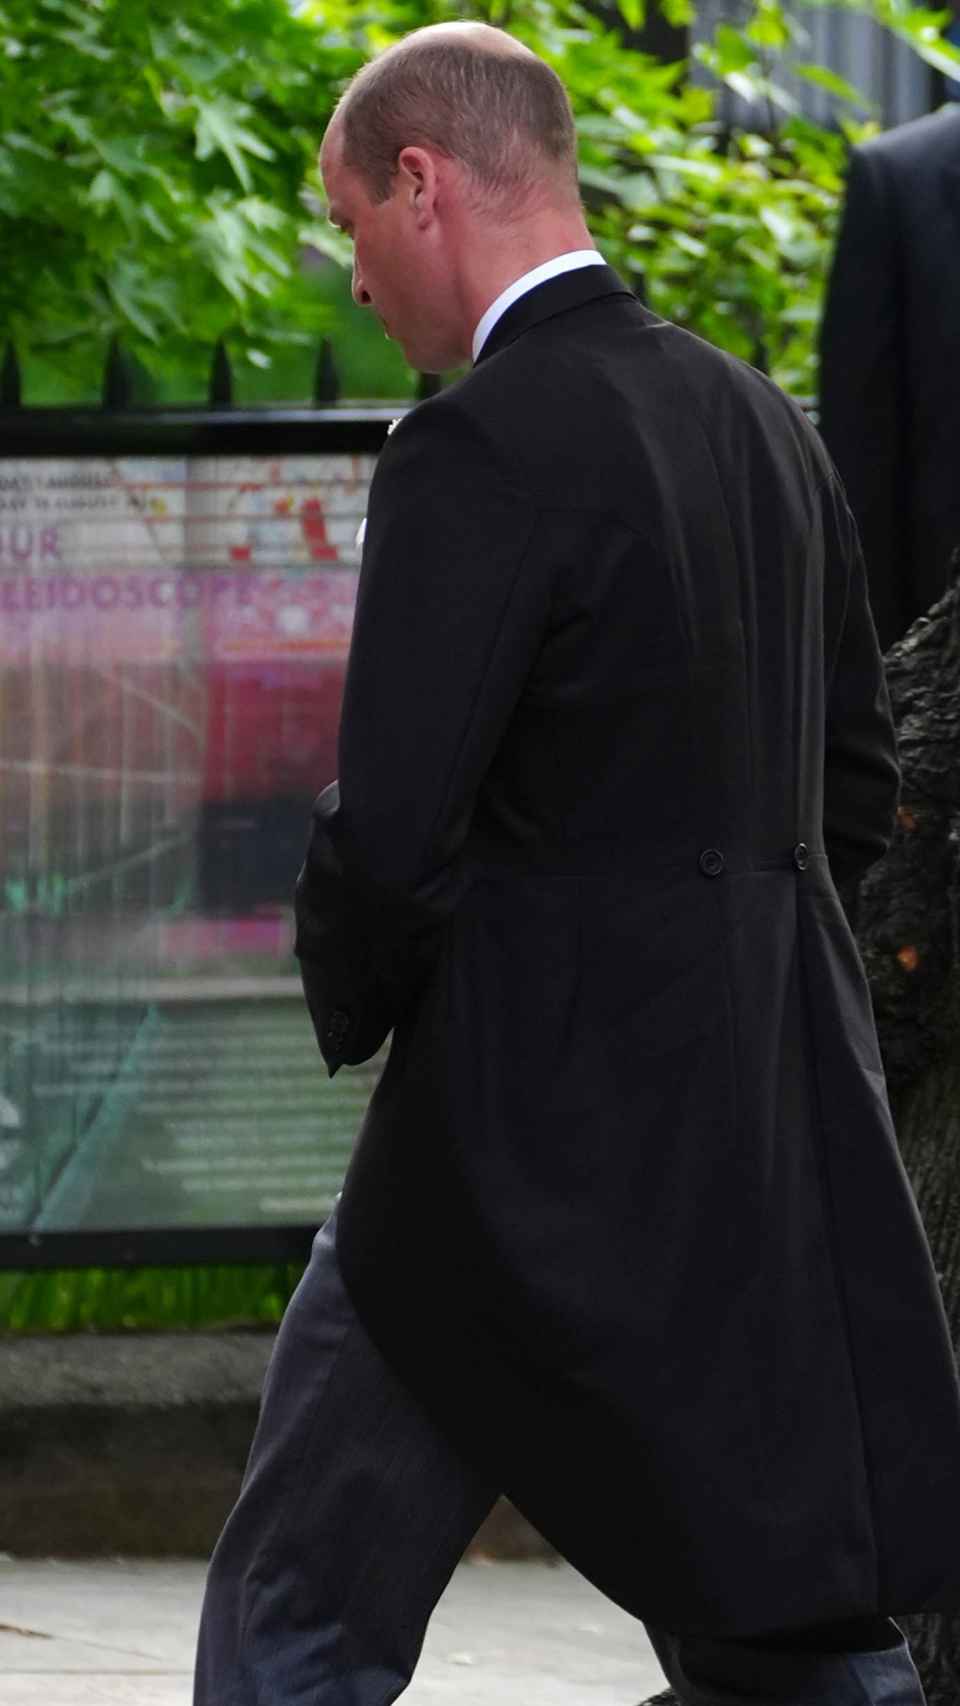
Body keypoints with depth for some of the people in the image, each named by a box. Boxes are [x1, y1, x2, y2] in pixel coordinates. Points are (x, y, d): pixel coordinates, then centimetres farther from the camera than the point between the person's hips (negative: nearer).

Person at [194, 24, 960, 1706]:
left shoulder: (480, 450, -14)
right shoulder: (762, 425, 11)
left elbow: (388, 829, -18)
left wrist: (352, 1000, 1)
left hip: (538, 1125, -8)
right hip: (775, 1119, 8)